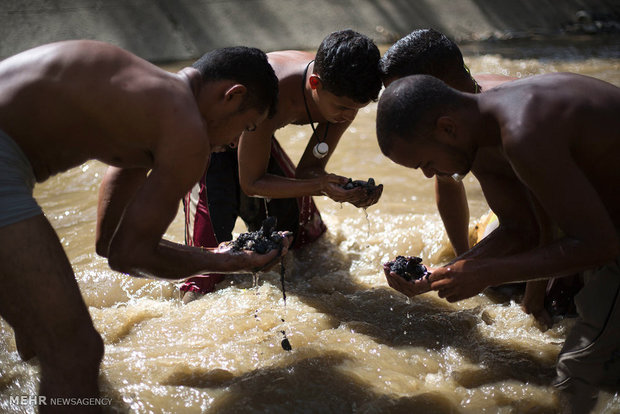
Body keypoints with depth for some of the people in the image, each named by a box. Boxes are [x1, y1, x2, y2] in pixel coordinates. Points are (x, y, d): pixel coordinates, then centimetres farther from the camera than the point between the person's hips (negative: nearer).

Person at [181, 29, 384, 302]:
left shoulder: (342, 95, -25)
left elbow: (308, 171, -15)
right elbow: (251, 183, -33)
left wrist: (347, 191, -36)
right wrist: (320, 186, -46)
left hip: (247, 135, 7)